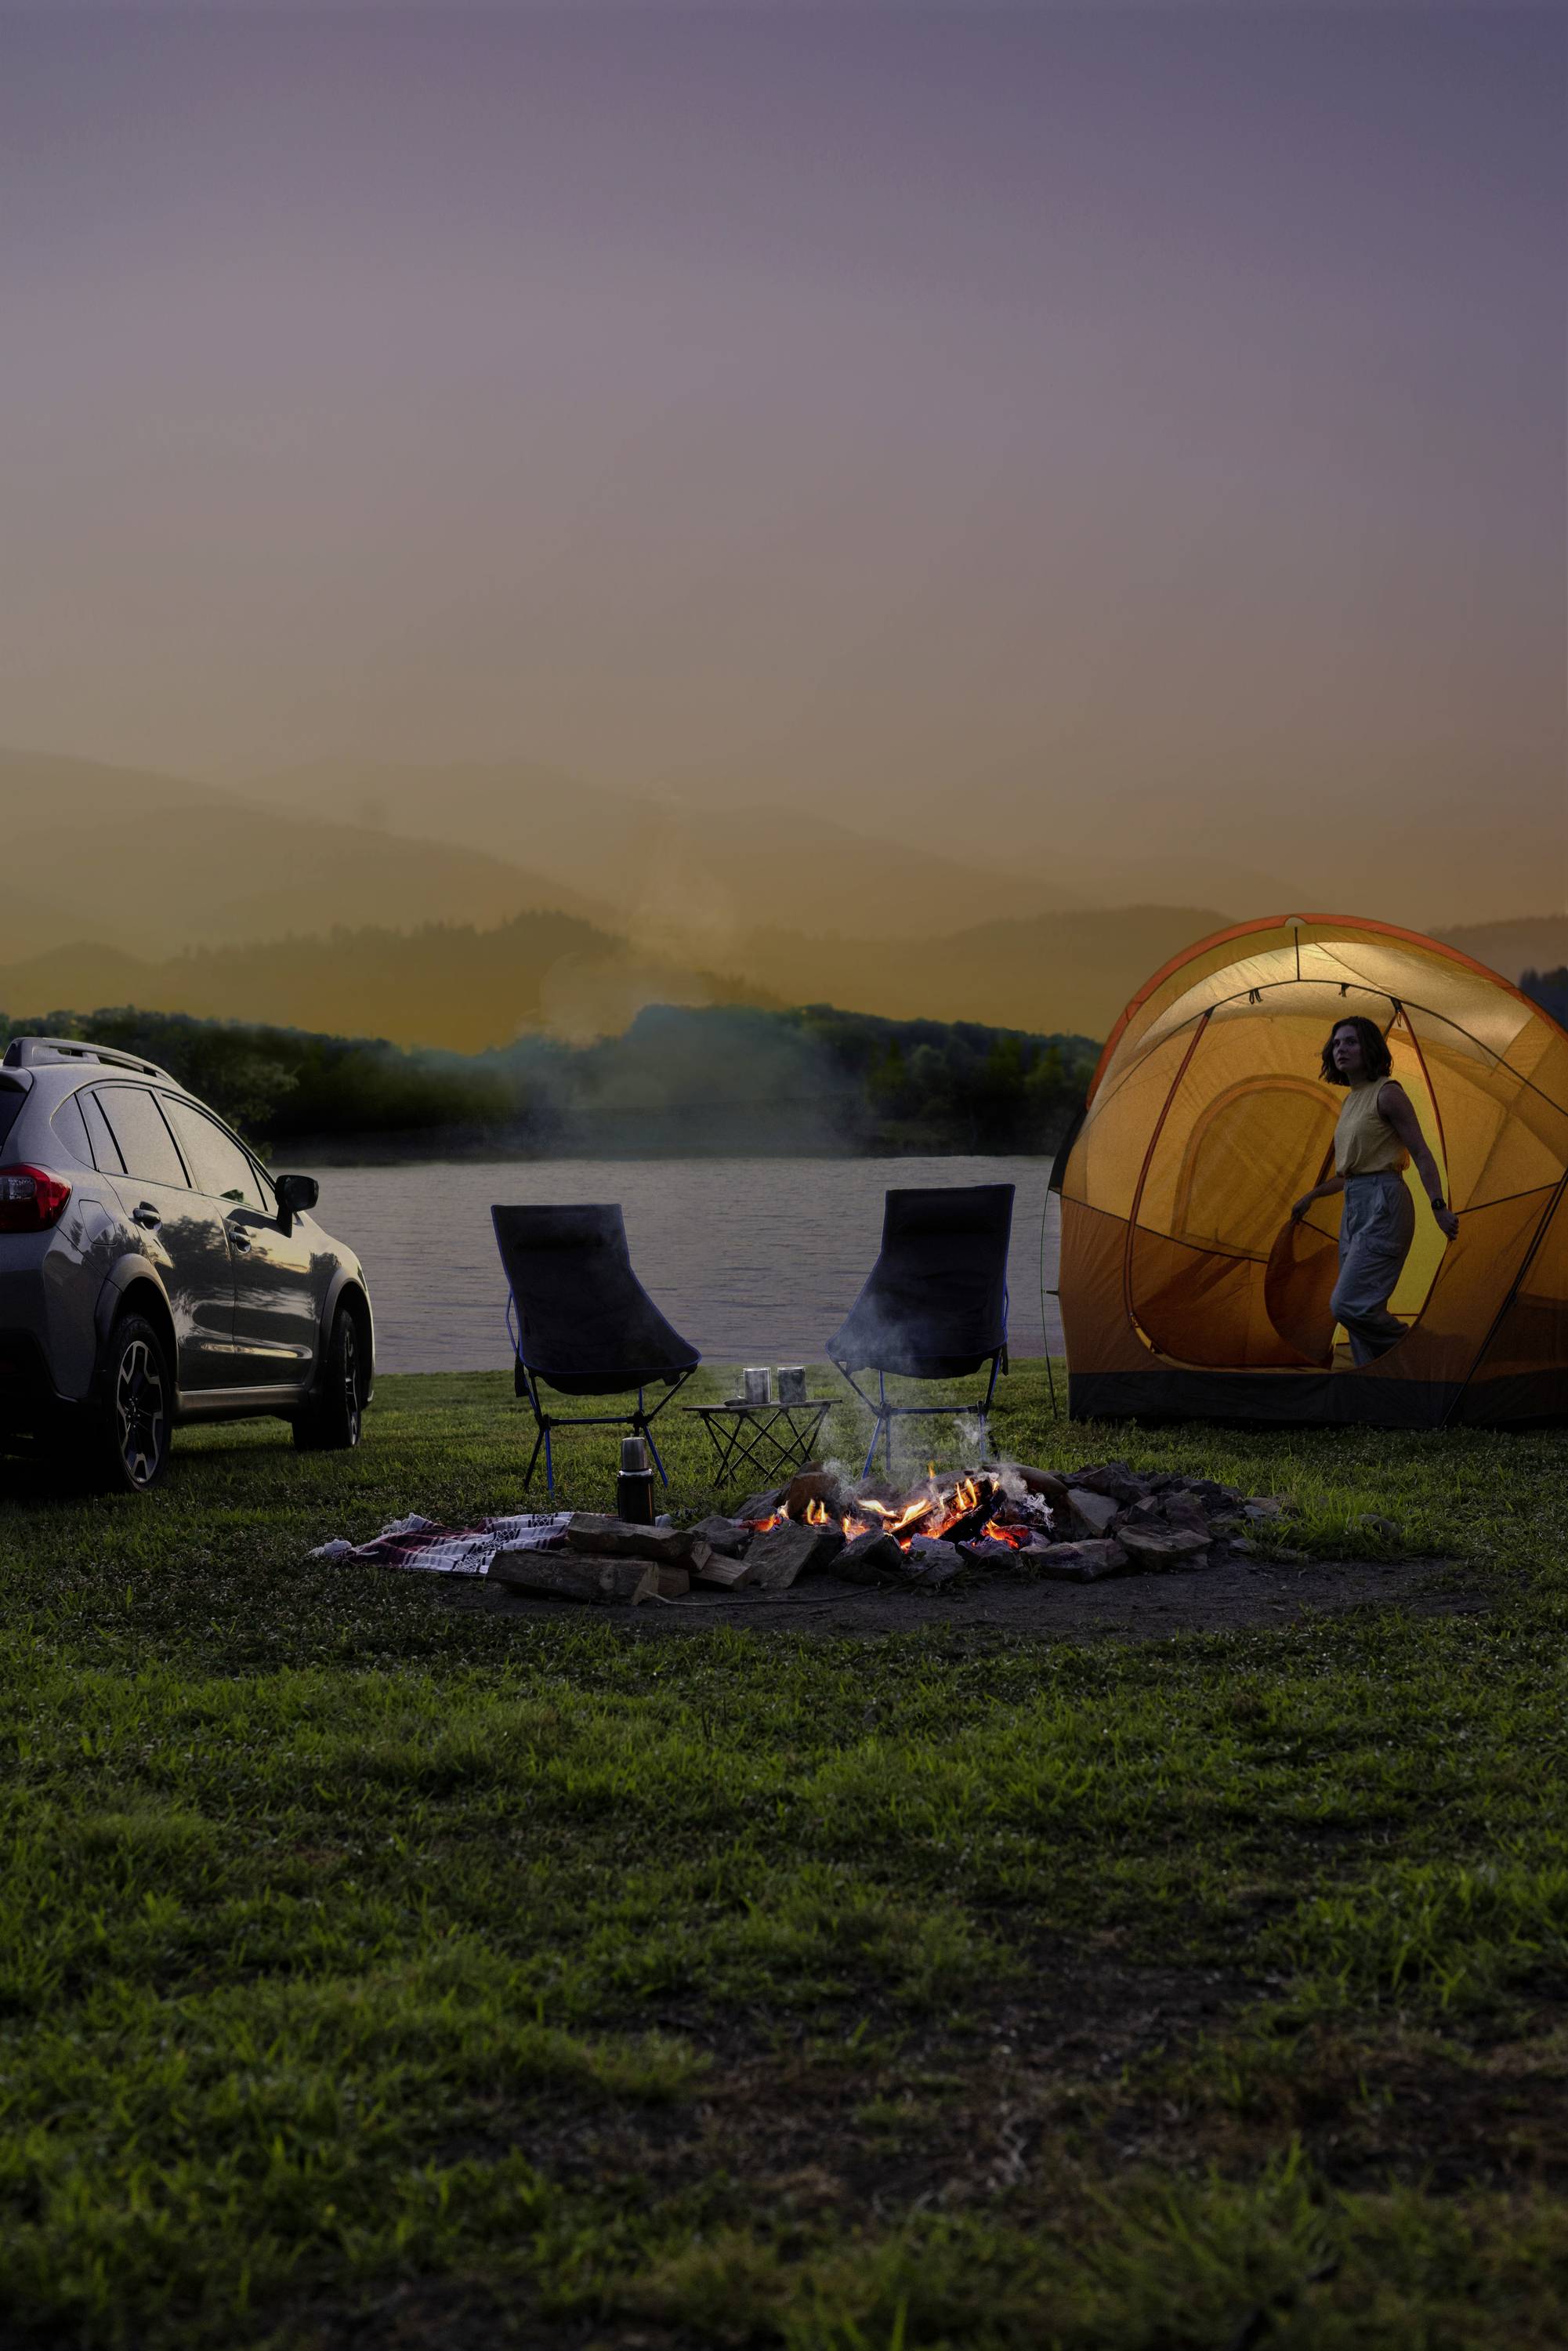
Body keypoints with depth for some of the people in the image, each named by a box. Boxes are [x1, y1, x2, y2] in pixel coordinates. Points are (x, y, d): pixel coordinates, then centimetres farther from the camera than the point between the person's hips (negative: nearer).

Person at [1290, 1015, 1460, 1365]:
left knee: (1349, 1304, -19)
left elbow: (1421, 1154, -12)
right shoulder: (1351, 1101, 18)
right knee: (1363, 1311, 6)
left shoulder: (1387, 1093, -7)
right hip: (1354, 1208, 9)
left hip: (1383, 1206, -9)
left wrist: (1439, 1206, -22)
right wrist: (1311, 1196, 33)